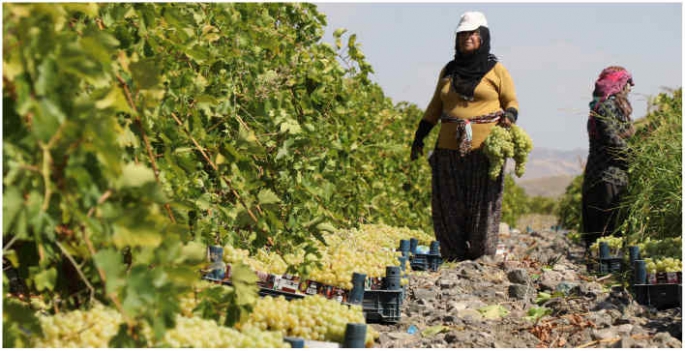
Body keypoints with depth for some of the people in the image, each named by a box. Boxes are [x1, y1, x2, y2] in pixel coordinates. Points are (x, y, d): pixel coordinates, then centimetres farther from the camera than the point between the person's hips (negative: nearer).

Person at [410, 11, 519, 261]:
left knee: (483, 205, -3)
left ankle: (483, 258, 3)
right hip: (449, 150, 4)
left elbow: (512, 102, 8)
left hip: (485, 149, -4)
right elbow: (435, 107, 21)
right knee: (449, 206, 2)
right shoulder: (448, 71, 17)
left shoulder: (496, 71, 6)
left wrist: (508, 116, -14)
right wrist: (419, 136, 16)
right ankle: (454, 259, 7)